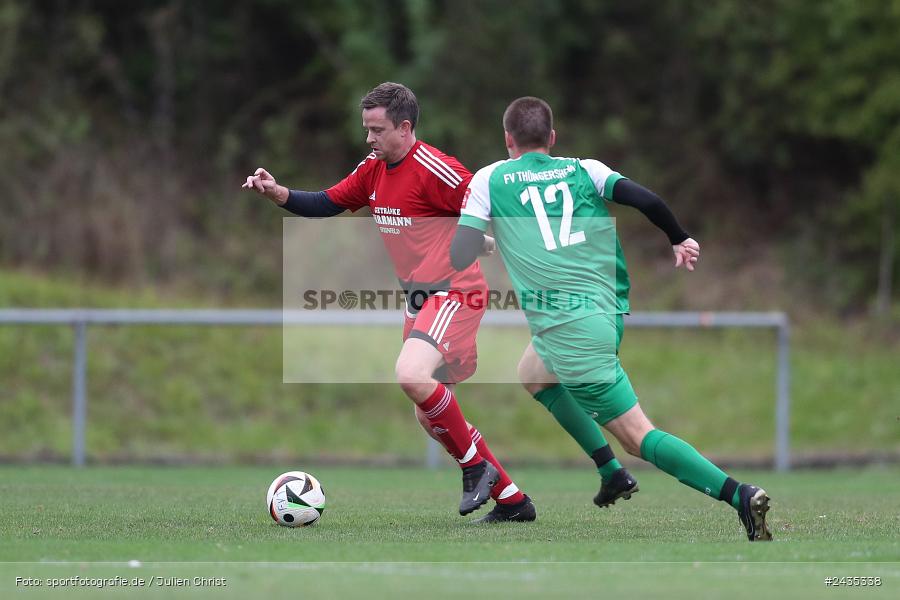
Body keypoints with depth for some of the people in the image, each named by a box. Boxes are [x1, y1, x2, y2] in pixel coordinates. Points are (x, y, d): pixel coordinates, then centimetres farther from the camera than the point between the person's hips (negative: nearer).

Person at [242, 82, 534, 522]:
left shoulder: (434, 170, -19)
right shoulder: (373, 171, 7)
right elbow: (326, 204, 10)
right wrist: (276, 193, -2)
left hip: (454, 293, -10)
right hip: (418, 299, 10)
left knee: (410, 376, -32)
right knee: (429, 418, 11)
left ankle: (476, 465, -12)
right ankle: (511, 500, 21)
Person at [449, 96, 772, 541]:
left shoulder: (489, 180, 4)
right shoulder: (584, 170, 10)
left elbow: (459, 257, -3)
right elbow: (646, 200, -5)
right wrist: (679, 240, 12)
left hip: (568, 331, -6)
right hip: (609, 312, 6)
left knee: (637, 436, -6)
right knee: (532, 374, 33)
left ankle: (739, 494, -23)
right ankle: (612, 474, 30)